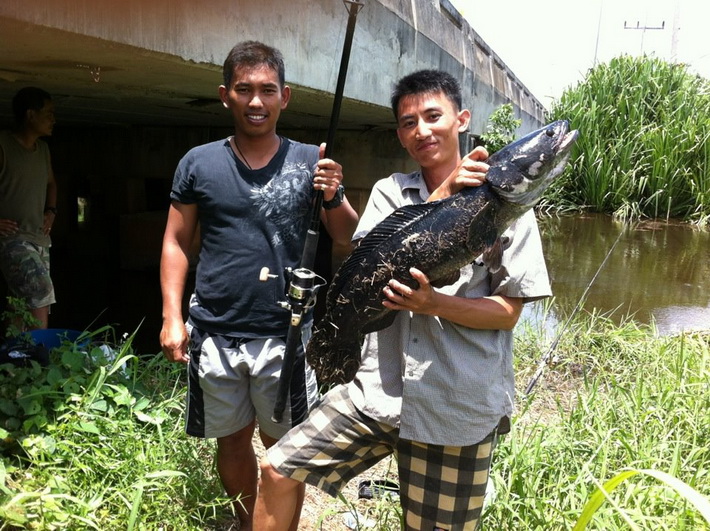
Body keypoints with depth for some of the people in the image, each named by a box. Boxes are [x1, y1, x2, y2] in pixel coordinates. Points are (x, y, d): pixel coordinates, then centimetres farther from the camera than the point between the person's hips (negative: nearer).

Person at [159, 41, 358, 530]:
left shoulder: (309, 162, 0)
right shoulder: (199, 163, 2)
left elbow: (348, 240, 2)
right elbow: (176, 243, 6)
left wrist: (333, 197, -18)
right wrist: (172, 317, -2)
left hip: (284, 334, -1)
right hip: (214, 335, 2)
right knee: (232, 441, 17)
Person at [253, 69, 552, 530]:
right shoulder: (390, 192, 7)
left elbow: (508, 313, -5)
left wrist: (433, 303, -23)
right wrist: (443, 196, -17)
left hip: (459, 406, -2)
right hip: (380, 388, 3)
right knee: (278, 470, 2)